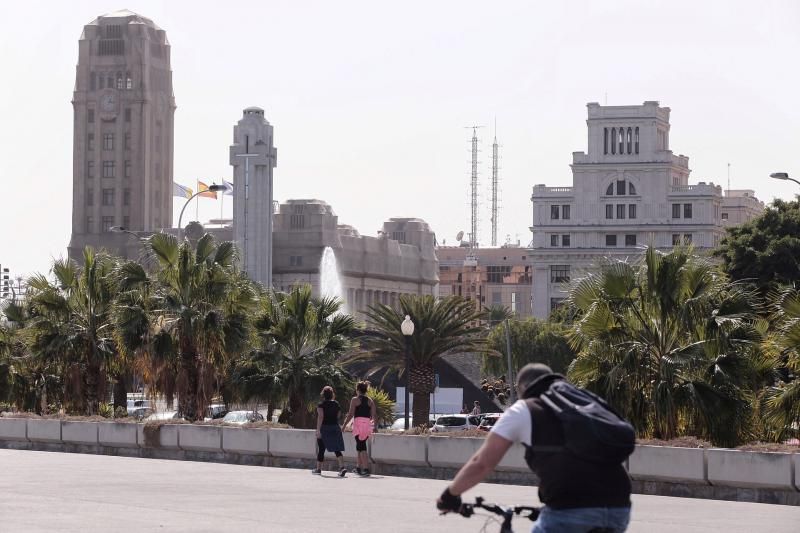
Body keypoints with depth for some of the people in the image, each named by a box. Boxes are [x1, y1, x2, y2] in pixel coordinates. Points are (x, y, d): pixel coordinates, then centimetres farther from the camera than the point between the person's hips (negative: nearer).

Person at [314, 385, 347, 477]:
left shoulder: (321, 405, -7)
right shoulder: (336, 404, 6)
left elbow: (320, 417, -15)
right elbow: (338, 416, 10)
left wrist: (318, 430, -17)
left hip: (324, 428, -3)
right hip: (335, 427, 3)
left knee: (321, 449, 10)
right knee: (337, 449, -2)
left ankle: (318, 468, 19)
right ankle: (342, 467, -19)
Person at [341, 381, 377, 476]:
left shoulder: (355, 399, -3)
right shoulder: (370, 400, 11)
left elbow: (351, 414, -8)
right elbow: (374, 415, 7)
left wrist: (344, 425, -2)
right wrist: (375, 426, 17)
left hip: (358, 423, -5)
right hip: (368, 424, 5)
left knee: (361, 447, -7)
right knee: (360, 446, 20)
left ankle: (366, 469, -17)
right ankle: (359, 468, 27)